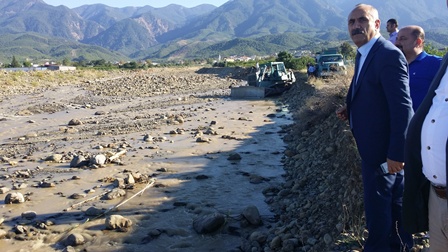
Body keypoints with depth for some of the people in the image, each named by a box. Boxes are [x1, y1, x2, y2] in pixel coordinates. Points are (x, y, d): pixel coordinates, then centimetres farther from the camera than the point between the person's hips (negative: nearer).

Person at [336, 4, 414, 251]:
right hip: (377, 145, 10)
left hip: (384, 148, -10)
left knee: (377, 204, 2)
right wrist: (350, 110, 2)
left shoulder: (389, 54, -21)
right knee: (394, 201, 22)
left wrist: (396, 153, -24)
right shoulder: (364, 54, 9)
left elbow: (402, 107, -25)